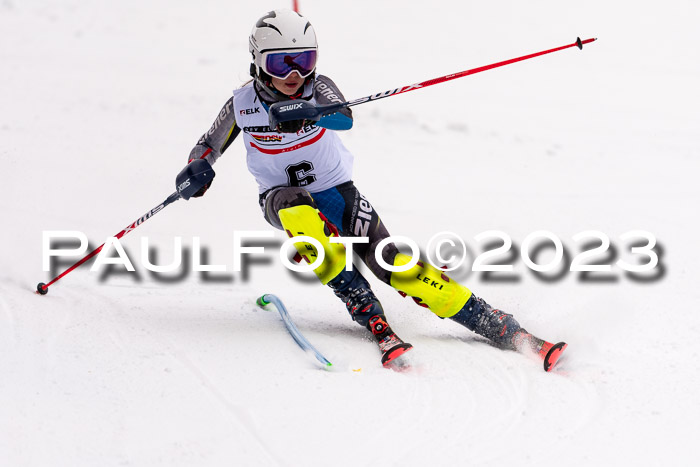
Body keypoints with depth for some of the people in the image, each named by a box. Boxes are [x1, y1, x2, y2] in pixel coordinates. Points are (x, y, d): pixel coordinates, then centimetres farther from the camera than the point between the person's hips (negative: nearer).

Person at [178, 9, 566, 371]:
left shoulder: (317, 87, -13)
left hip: (337, 192, 0)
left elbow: (344, 118, -36)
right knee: (300, 215, -39)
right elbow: (209, 147, 8)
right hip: (283, 198, 1)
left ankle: (504, 330, -20)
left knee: (395, 267, -19)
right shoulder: (242, 103, -9)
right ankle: (370, 317, -37)